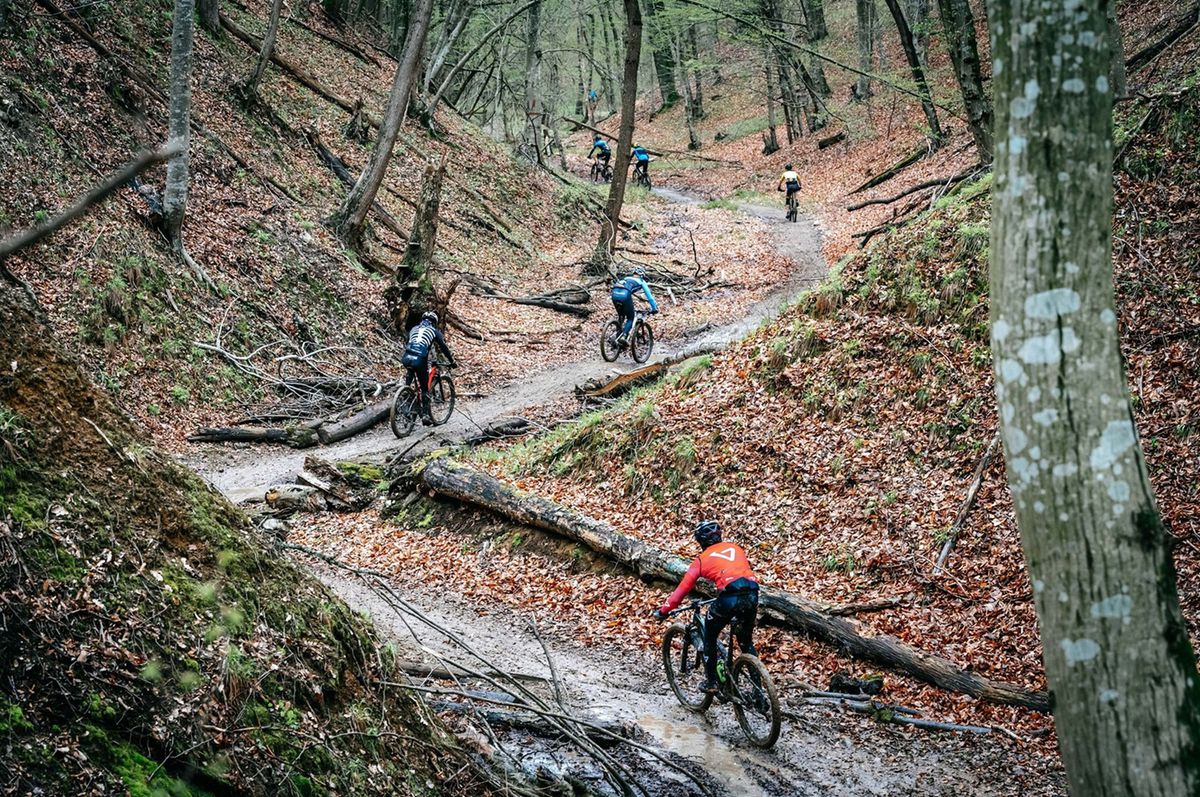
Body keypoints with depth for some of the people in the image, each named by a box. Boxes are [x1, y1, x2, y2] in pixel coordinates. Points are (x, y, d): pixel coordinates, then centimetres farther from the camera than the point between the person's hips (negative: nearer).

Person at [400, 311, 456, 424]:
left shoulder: (414, 329, 29)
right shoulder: (434, 331, 18)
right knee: (425, 388, 9)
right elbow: (444, 347, 18)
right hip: (420, 360, -3)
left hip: (406, 358, 3)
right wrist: (452, 361, 29)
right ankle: (426, 414, 3)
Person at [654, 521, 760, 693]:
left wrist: (664, 610, 18)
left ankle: (711, 682, 22)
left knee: (709, 637, 21)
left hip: (729, 597, -4)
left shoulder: (703, 558, 15)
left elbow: (684, 587, 12)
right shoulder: (734, 547, 27)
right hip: (752, 594, 4)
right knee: (746, 641, 25)